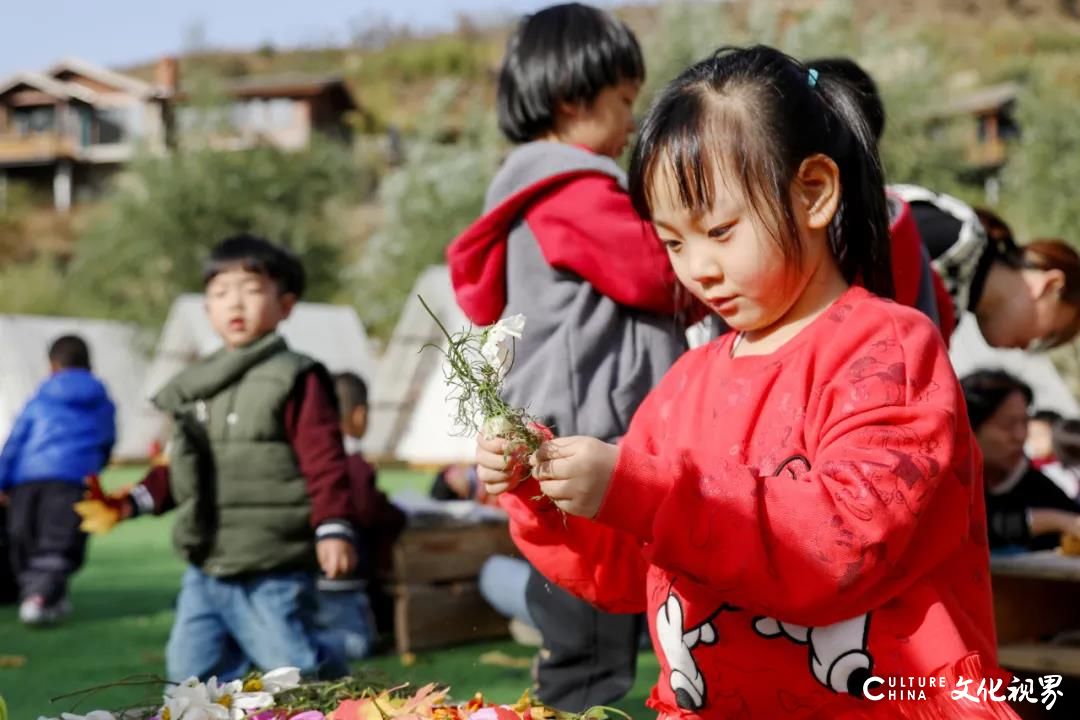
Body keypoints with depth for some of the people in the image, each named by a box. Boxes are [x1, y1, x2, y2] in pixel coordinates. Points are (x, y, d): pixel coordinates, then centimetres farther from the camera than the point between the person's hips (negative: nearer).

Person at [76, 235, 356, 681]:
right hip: (205, 572, 8)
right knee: (191, 673, 13)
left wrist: (332, 528, -23)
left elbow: (324, 462, -14)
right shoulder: (197, 385, 14)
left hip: (273, 575, -8)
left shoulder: (296, 379, -9)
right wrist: (132, 502, 12)